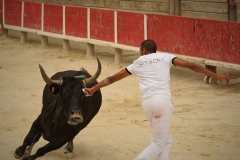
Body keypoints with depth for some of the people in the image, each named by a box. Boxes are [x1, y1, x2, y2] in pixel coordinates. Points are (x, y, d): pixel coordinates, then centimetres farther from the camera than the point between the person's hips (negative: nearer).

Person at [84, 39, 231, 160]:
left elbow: (112, 78, 28)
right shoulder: (165, 57, 14)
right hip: (163, 100, -4)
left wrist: (93, 89, 40)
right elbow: (190, 66, 7)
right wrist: (215, 75, 9)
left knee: (166, 141, 17)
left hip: (147, 103, 4)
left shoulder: (137, 63, 21)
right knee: (158, 144, 2)